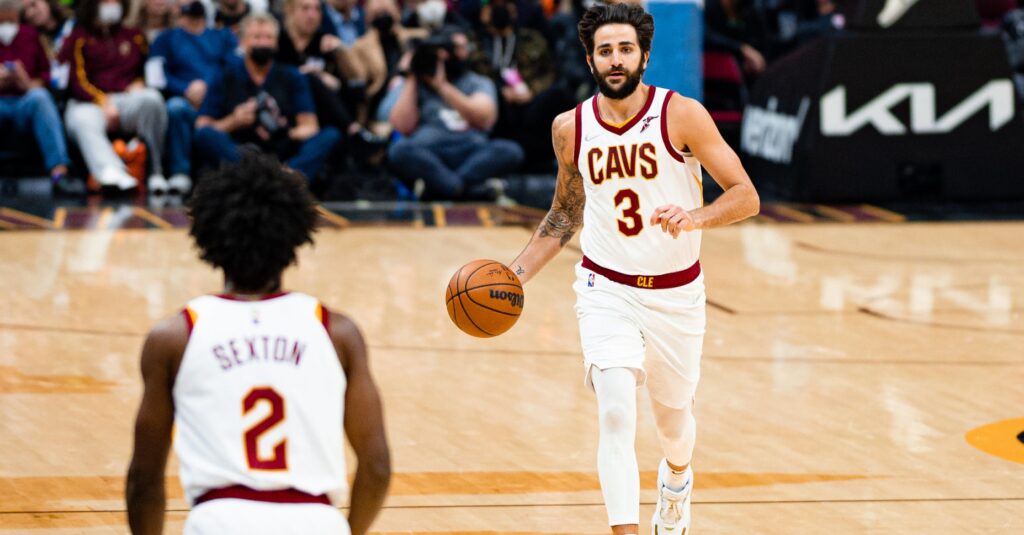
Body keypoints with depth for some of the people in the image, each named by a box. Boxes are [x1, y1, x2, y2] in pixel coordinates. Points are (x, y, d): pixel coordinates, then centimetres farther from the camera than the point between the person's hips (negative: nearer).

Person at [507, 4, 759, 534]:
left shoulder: (681, 115, -14)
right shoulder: (571, 128, -4)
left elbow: (746, 196, -16)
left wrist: (696, 217, -36)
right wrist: (517, 272, 2)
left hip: (676, 292, 0)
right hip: (606, 288, 0)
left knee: (672, 417, 20)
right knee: (616, 415, -20)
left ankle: (676, 479, 55)